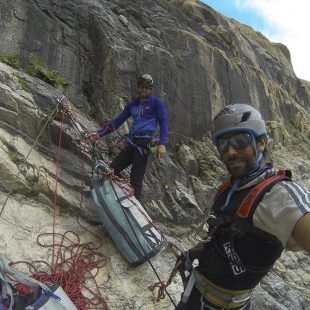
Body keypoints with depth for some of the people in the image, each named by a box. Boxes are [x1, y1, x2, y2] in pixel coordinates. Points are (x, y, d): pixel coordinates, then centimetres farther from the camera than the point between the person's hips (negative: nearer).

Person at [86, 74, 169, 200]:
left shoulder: (157, 102, 5)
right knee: (112, 169, 5)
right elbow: (117, 121, 19)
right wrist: (99, 133, 11)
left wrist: (162, 144, -18)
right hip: (132, 143, 7)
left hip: (144, 143, -7)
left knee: (135, 180, -9)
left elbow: (163, 122, -4)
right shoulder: (132, 105, 21)